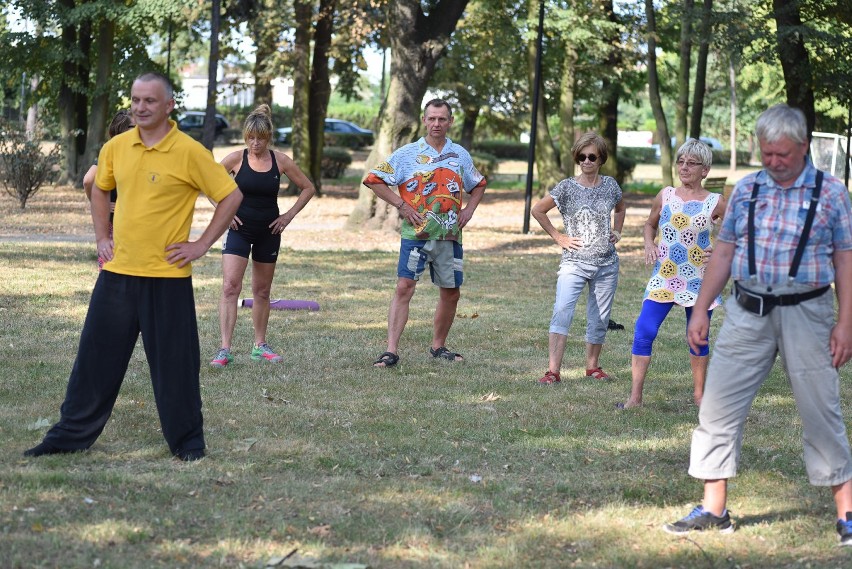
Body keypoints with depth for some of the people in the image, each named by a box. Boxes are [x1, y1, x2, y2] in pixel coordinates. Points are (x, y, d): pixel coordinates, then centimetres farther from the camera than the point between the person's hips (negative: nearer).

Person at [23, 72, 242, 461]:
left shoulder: (189, 152, -11)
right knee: (96, 358, 10)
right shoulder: (116, 148, 5)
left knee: (174, 364, 2)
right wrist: (102, 237, 13)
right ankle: (72, 434, 21)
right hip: (117, 272, 5)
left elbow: (231, 197, -7)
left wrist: (202, 244, -8)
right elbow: (99, 191, 23)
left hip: (167, 276, -5)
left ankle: (187, 441, 16)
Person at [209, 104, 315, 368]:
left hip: (268, 232, 2)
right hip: (240, 228, -2)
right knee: (230, 287, -15)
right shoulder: (237, 158, -8)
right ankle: (225, 350, -18)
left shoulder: (280, 161, -3)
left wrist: (289, 215, 1)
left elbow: (308, 188, 8)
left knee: (262, 291, 13)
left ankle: (260, 345, 28)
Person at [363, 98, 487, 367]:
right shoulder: (408, 154, 0)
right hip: (416, 234, -4)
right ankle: (391, 351, -14)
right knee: (404, 287, -12)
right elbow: (374, 179, 0)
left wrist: (468, 210, 10)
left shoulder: (460, 155, 11)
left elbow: (479, 184, 27)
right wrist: (401, 206, -7)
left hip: (450, 235, 4)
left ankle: (438, 347, 27)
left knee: (451, 293, 10)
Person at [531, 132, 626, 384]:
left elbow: (620, 208, 27)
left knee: (600, 318, 8)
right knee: (562, 311, -20)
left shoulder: (610, 185, 6)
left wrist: (617, 232, 12)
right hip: (574, 262, -3)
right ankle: (553, 371, -24)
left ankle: (592, 366, 26)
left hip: (606, 263, 3)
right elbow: (538, 210, 3)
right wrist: (558, 236, -1)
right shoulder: (567, 187, -4)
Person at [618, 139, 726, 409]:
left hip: (699, 279, -1)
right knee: (643, 332, -10)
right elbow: (650, 225, 19)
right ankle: (635, 397, -7)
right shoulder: (665, 196, 4)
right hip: (664, 277, 1)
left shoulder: (715, 203, -3)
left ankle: (699, 394, 25)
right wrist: (649, 244, 0)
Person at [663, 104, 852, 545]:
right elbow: (723, 251, 12)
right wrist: (700, 309, 7)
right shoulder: (746, 190, 7)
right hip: (747, 311, 3)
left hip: (806, 314, -3)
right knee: (718, 407, 1)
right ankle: (714, 510, 11)